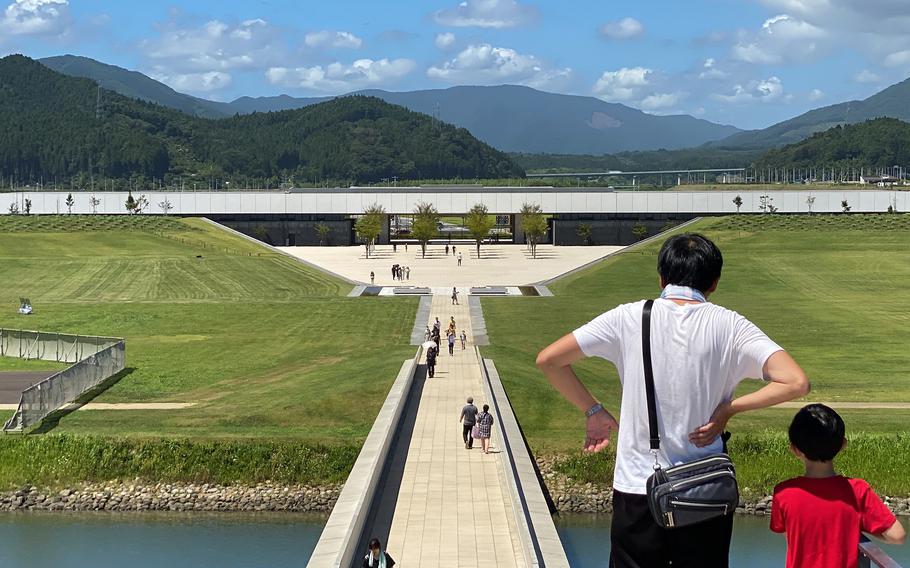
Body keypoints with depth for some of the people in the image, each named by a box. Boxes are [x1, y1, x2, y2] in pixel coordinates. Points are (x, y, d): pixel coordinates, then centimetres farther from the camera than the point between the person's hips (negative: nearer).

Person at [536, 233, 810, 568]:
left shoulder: (629, 318, -2)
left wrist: (593, 411, 9)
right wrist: (729, 408, -5)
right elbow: (796, 383, -13)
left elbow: (548, 360, 0)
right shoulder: (730, 326, -3)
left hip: (636, 491, 0)